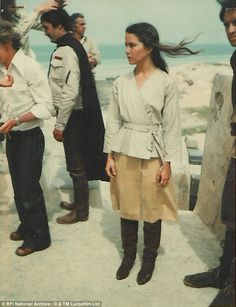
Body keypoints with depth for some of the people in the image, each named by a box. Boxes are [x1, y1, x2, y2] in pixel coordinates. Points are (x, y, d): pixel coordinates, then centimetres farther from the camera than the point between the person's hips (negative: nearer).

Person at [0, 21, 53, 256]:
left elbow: (45, 107, -19)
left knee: (30, 189, 3)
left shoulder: (29, 67, -17)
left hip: (29, 137, -7)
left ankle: (39, 238, 21)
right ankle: (26, 226, 38)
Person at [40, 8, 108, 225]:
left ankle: (81, 211, 17)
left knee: (76, 165, 2)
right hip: (76, 114, 9)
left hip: (73, 115, -9)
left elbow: (70, 92, -24)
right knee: (76, 162, 19)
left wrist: (60, 124, -19)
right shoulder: (72, 46, 12)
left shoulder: (66, 51, -17)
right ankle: (79, 202, 35)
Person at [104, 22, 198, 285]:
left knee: (151, 211, 9)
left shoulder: (166, 83, -8)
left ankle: (149, 259, 31)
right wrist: (109, 156, 3)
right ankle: (128, 254, 34)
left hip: (152, 155, -3)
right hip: (125, 153, 3)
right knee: (126, 208, 13)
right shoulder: (121, 83, 1)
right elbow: (113, 121, 6)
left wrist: (167, 164, -8)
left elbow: (171, 126, -6)